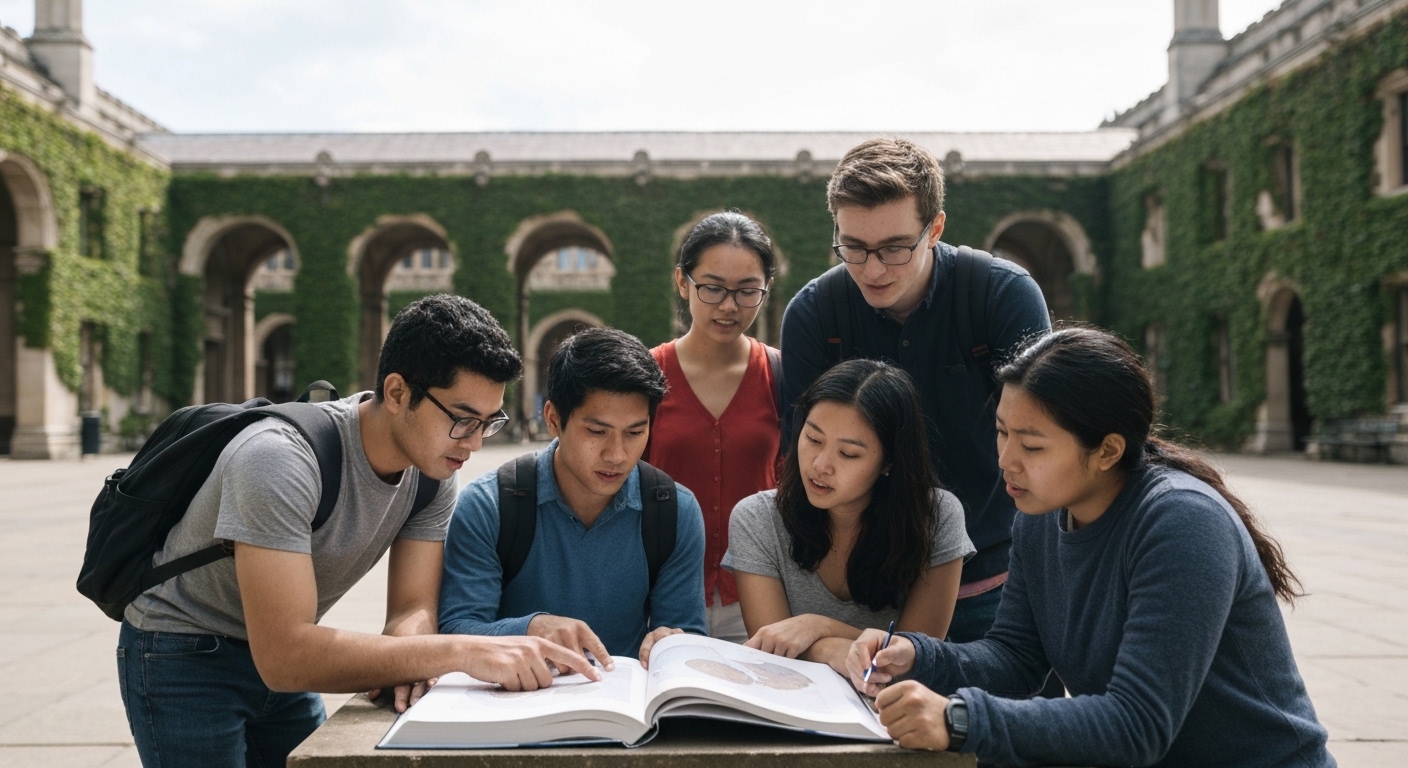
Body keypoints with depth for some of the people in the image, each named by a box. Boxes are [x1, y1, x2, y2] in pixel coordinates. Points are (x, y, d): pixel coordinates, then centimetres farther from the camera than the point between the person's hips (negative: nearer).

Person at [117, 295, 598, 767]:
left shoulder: (434, 467, -13)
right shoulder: (281, 460, -35)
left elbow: (412, 610, -12)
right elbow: (283, 655, -40)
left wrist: (407, 664, -36)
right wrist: (459, 652, -47)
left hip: (279, 662, 6)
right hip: (184, 657, -6)